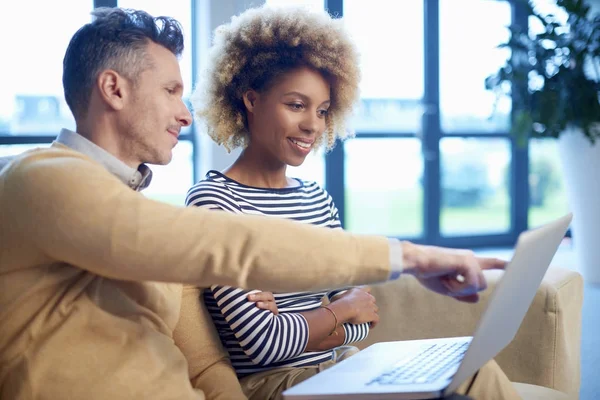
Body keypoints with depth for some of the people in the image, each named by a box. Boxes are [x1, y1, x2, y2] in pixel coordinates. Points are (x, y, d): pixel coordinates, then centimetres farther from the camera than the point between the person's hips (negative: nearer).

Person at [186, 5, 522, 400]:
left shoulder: (318, 198, 11)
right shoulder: (212, 199, -10)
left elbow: (362, 322, 5)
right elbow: (264, 344, -16)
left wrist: (290, 322, -13)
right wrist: (343, 309, -2)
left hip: (339, 368, 6)